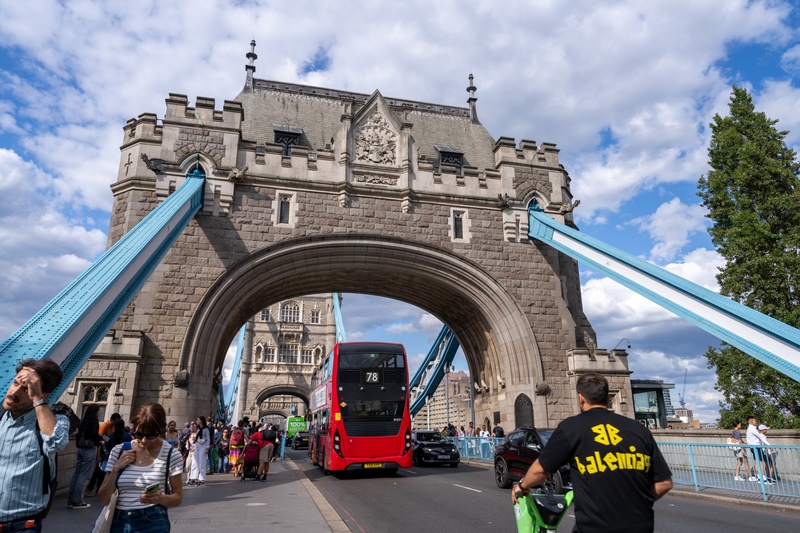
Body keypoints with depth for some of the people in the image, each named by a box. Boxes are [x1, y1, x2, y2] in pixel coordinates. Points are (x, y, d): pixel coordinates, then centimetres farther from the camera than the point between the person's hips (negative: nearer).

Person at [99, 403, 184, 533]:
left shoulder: (171, 455, -10)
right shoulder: (118, 451, -1)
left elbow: (178, 497, -2)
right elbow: (104, 500, 1)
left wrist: (160, 498, -23)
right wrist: (116, 469, -13)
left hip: (152, 523, -3)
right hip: (119, 522, 3)